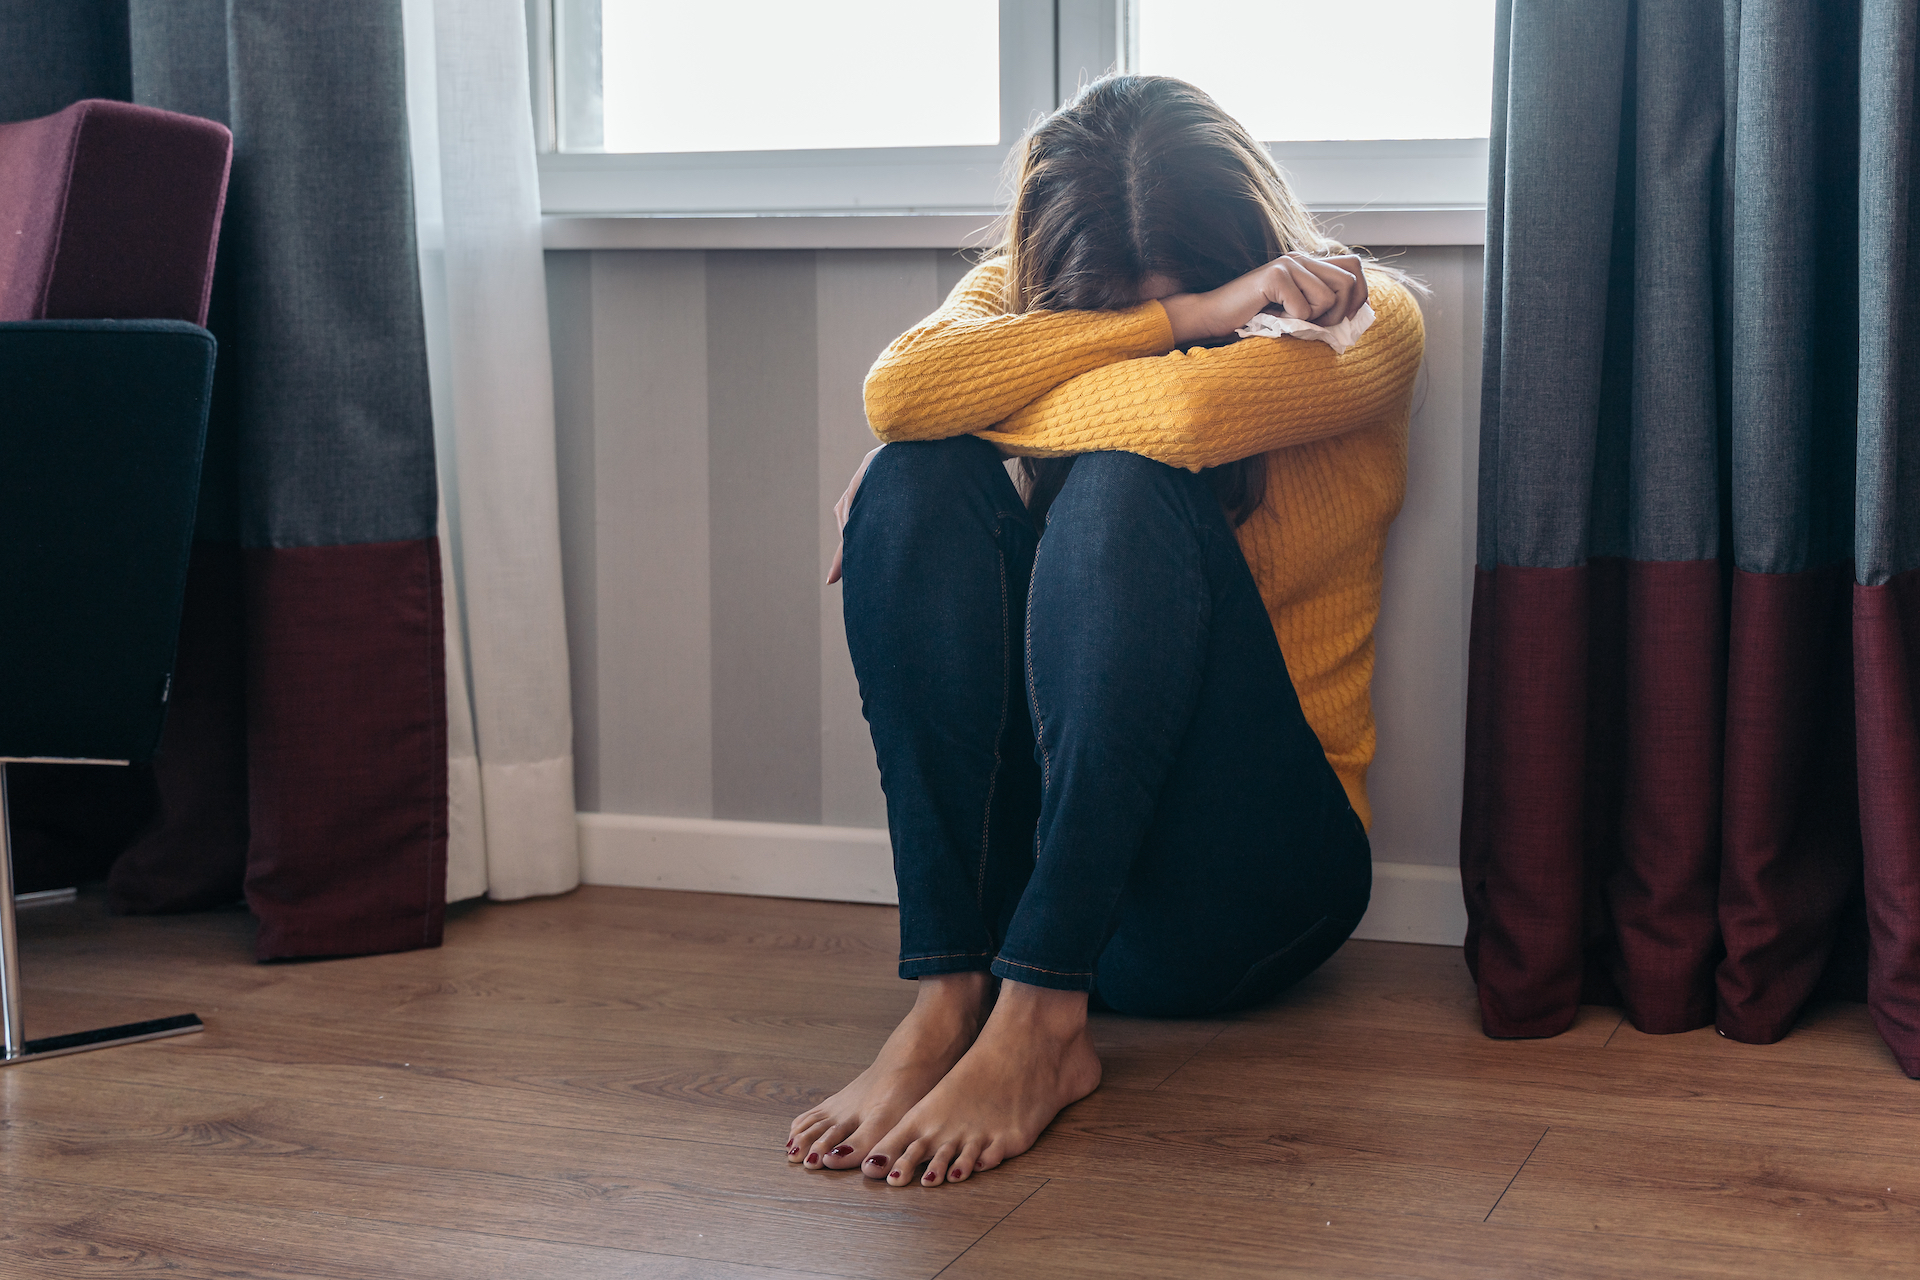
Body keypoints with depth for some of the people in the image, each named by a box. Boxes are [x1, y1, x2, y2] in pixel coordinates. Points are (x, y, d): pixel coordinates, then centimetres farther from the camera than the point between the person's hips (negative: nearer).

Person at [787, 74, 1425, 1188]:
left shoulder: (1364, 317, -3)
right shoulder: (1023, 294, 6)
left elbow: (1182, 408, -26)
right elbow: (901, 390, -18)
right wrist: (1185, 317, -20)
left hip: (1252, 876, -3)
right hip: (1037, 846, 3)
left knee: (1124, 491, -27)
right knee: (921, 483, -20)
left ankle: (1038, 1021, -32)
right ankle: (948, 998, -28)